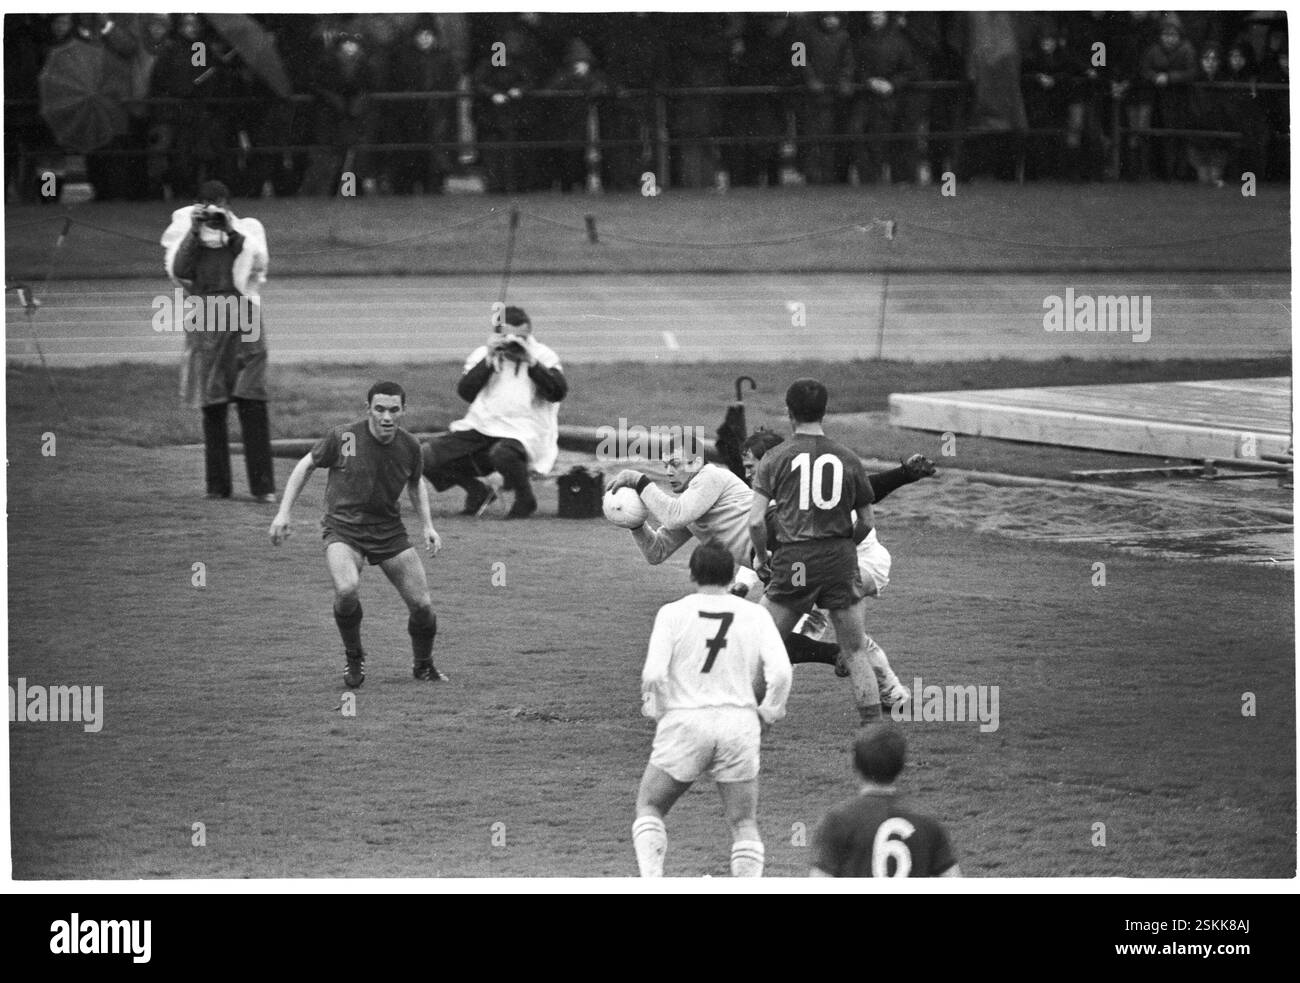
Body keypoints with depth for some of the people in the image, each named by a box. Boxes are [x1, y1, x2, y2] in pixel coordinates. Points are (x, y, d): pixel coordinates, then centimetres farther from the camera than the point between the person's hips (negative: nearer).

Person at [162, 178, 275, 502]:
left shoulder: (245, 230, 11)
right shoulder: (186, 232, 11)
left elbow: (258, 260, -6)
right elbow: (178, 272, -4)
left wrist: (231, 231, -11)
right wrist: (194, 232, -9)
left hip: (243, 320, -1)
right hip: (205, 326, 1)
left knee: (253, 403, -8)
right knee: (213, 408, 1)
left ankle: (263, 486, -9)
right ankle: (217, 485, 7)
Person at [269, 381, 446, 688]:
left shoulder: (409, 446, -4)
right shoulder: (343, 438, -15)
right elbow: (305, 467, 1)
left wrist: (427, 525, 9)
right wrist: (283, 512, -4)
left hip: (389, 530, 3)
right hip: (343, 528, -3)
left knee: (422, 605, -2)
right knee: (347, 589, -32)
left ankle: (423, 665, 29)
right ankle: (353, 656, -4)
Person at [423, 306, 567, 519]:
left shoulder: (543, 356, 4)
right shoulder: (483, 354, 11)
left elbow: (558, 393, -12)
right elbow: (466, 392, -2)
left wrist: (531, 361, -17)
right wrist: (488, 361, -10)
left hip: (522, 433, -4)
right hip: (480, 428, 4)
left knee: (502, 453, -41)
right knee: (427, 459, -10)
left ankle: (525, 499, -9)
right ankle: (478, 492, 14)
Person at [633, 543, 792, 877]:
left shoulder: (672, 614, -1)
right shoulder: (755, 615, 3)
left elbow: (653, 674, -11)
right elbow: (780, 671, -7)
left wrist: (655, 708, 7)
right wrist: (768, 713, 8)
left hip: (684, 723, -1)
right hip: (739, 723, 1)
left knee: (649, 808, 16)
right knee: (744, 824, 11)